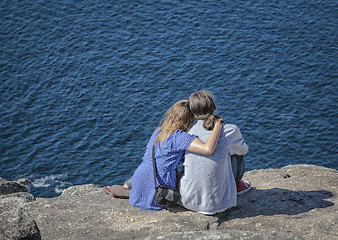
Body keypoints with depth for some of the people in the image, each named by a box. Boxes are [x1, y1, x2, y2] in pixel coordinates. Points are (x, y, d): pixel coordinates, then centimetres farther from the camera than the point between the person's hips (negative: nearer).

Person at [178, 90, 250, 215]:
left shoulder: (190, 131, -3)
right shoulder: (230, 131, -11)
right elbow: (244, 149, 11)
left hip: (187, 200, 3)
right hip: (217, 203, -2)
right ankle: (236, 184, 39)